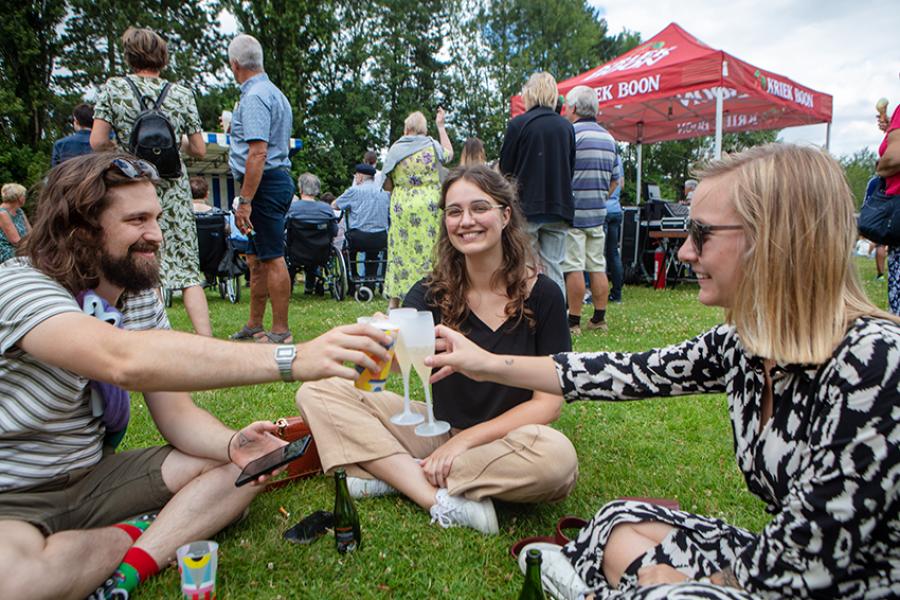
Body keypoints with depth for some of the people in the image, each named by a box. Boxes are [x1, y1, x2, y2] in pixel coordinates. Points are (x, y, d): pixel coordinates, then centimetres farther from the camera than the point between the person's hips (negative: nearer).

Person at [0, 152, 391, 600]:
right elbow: (126, 361, -44)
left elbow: (176, 414, -2)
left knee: (242, 464, -7)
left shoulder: (142, 298, 0)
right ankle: (141, 531, -9)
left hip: (92, 476, 6)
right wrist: (289, 359, -49)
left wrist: (231, 443, -25)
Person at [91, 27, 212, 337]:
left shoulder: (113, 88, 1)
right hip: (174, 189, 0)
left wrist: (122, 147, 16)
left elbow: (97, 142, -5)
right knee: (187, 268, 1)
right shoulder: (182, 94, 2)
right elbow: (199, 150, 4)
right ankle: (207, 344, -6)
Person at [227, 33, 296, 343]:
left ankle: (280, 331, 1)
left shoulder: (254, 97, -13)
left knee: (272, 258, -6)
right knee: (256, 259, 15)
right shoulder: (273, 92, 18)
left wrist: (245, 201, -22)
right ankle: (254, 326, 24)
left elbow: (258, 153, -22)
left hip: (265, 183, -10)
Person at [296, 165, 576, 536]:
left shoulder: (542, 296, -11)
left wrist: (465, 440, -19)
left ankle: (392, 472, -19)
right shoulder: (432, 292, -5)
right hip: (439, 428, 3)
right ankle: (445, 501, -23)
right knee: (317, 393, -10)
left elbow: (548, 404, -12)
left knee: (558, 458, -37)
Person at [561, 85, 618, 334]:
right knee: (598, 267, 10)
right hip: (598, 213, 7)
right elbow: (614, 180, 18)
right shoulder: (609, 138, 15)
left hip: (573, 213, -7)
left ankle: (573, 322, -1)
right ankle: (599, 319, 15)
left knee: (574, 269, -5)